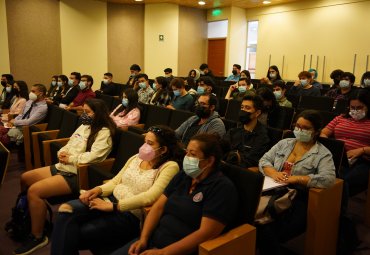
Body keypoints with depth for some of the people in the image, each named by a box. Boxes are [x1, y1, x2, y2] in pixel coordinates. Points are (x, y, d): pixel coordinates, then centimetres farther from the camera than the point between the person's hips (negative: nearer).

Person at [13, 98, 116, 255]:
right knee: (25, 178, 12)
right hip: (62, 167, 10)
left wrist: (70, 159, -14)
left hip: (77, 175, -10)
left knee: (34, 191, -23)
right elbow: (69, 145, 19)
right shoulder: (84, 127, 16)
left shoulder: (104, 133, -12)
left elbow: (93, 156, -23)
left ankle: (38, 237, -6)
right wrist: (62, 153, -3)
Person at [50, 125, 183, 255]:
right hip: (111, 199, 7)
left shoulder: (170, 167, -10)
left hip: (131, 213, -6)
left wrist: (112, 206, -23)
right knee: (66, 209, -18)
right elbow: (115, 181, 15)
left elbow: (150, 197, -21)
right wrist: (99, 189, -7)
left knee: (79, 234, -19)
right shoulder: (136, 158, 13)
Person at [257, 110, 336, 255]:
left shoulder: (323, 154, 1)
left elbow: (328, 179, -14)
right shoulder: (284, 143, 16)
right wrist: (273, 173, -9)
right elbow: (264, 160, 13)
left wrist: (296, 178, -18)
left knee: (268, 233, -29)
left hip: (299, 200, -4)